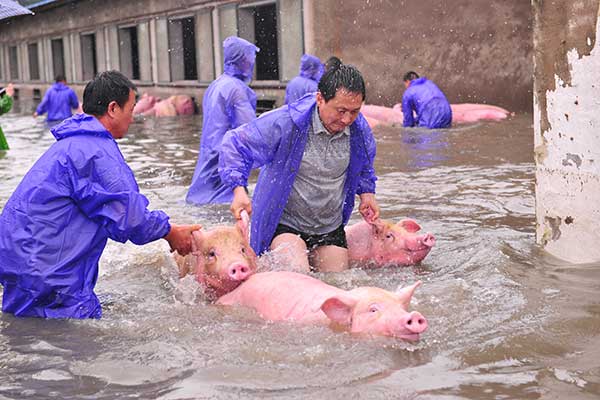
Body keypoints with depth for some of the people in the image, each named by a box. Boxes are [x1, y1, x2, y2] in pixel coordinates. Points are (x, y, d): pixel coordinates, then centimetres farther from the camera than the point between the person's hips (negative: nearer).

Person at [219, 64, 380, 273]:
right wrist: (238, 189, -26)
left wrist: (367, 192, 7)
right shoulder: (285, 122, -22)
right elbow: (236, 143, -14)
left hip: (330, 228, 5)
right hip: (284, 224, -5)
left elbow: (365, 165, 20)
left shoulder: (360, 129, -4)